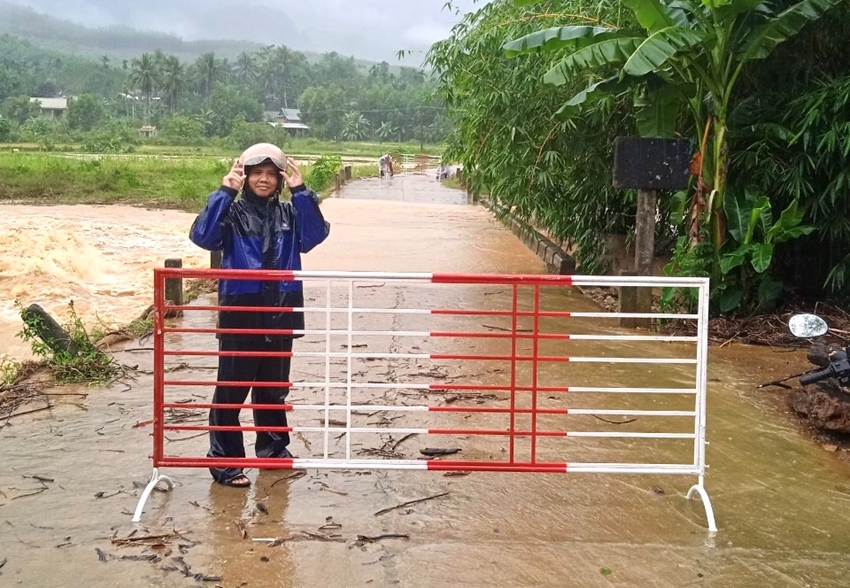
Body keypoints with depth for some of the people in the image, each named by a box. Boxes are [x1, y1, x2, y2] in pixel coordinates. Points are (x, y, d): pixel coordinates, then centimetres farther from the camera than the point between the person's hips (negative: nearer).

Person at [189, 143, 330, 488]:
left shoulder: (289, 213, 7)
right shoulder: (233, 212, -1)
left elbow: (315, 234, -10)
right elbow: (203, 236, -19)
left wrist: (301, 192, -16)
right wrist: (225, 192, -21)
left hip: (280, 316, 3)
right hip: (239, 316, -3)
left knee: (274, 387, 16)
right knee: (231, 389, 0)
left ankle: (273, 448, 32)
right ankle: (224, 461, 8)